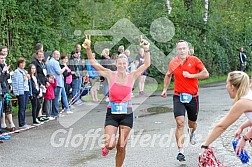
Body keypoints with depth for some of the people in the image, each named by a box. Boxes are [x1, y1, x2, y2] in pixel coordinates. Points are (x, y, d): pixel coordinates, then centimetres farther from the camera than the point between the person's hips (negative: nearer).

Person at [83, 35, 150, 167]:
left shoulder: (132, 76, 0)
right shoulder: (110, 75, -3)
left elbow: (146, 64, -4)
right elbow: (93, 63, -8)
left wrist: (146, 50, -16)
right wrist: (88, 48, -20)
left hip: (127, 114, 1)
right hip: (112, 113, -1)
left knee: (121, 146, 5)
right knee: (110, 144, -13)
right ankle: (106, 147, 25)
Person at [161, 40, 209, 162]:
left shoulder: (194, 60, -5)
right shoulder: (173, 62, 2)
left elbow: (206, 74, -10)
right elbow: (168, 75, 21)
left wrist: (191, 75, -16)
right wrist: (165, 89, 16)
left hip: (192, 97, 0)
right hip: (178, 97, 0)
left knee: (192, 123, 16)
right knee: (180, 123, -15)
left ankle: (192, 133, 55)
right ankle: (180, 151, -15)